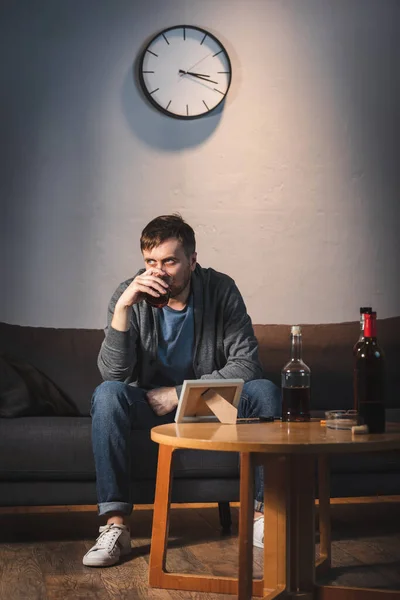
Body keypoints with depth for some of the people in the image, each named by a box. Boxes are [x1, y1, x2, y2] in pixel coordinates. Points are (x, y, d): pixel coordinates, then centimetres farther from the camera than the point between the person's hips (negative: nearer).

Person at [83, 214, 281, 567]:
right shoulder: (131, 296, -15)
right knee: (107, 395, -30)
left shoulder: (221, 290, -14)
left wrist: (180, 393, -20)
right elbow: (114, 374, -23)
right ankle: (115, 525, -28)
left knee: (264, 391, -25)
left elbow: (247, 365, -17)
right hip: (151, 402, 0)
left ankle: (262, 513, -17)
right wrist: (122, 308, -35)